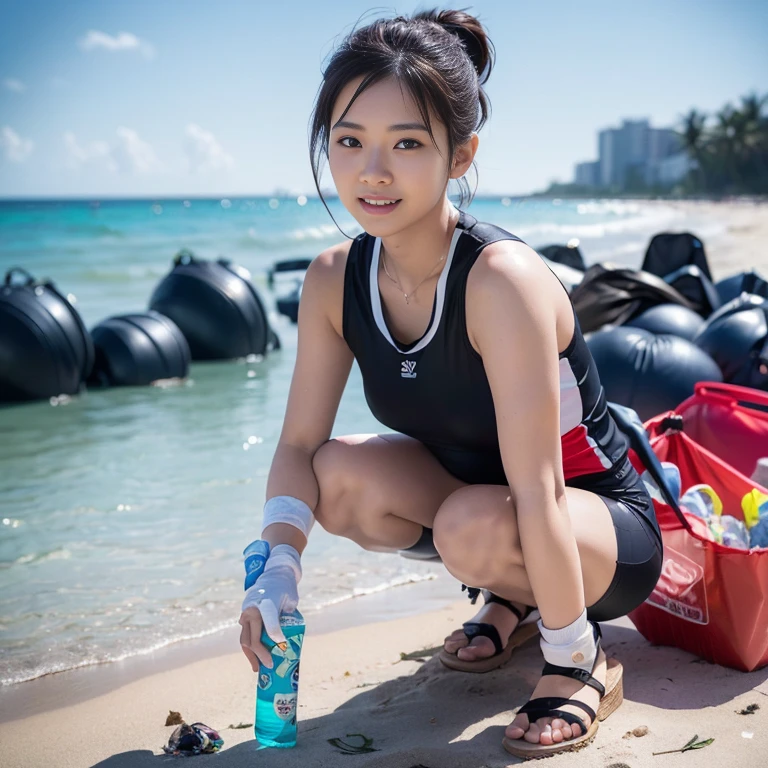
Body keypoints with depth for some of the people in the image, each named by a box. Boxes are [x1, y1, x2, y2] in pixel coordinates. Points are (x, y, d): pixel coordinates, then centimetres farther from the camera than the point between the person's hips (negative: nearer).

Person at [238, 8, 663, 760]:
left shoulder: (501, 279, -32)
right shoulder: (333, 281, -12)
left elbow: (537, 492, -32)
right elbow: (299, 443, -8)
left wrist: (567, 662, -26)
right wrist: (278, 567, -25)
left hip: (609, 532, -6)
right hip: (474, 492, 7)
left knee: (476, 528, -36)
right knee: (339, 476, -17)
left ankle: (587, 656, -2)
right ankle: (506, 596, 9)